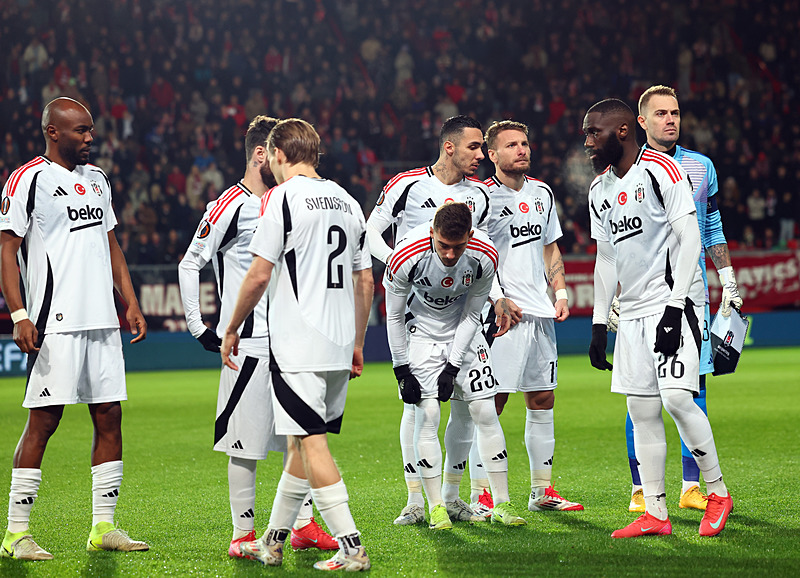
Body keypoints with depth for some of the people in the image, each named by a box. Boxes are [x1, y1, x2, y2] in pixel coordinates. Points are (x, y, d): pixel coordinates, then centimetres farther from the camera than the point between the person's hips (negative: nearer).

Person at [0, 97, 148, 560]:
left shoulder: (97, 179, 16)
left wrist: (132, 304, 15)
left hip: (103, 322, 7)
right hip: (56, 324, -7)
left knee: (110, 417, 6)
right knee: (43, 421, -7)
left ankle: (104, 526, 14)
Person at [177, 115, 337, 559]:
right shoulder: (229, 207, -9)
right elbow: (189, 265, -8)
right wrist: (198, 327, -10)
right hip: (250, 343, -7)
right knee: (246, 443, -2)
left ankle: (303, 525, 16)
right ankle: (243, 533, 6)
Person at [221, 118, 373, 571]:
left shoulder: (284, 197, -8)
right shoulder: (348, 202, 14)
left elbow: (259, 276, -10)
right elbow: (365, 282, 16)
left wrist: (232, 330, 2)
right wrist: (357, 343, 23)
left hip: (298, 347, -7)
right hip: (339, 348, 8)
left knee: (311, 443, -7)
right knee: (303, 443, 15)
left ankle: (351, 548, -12)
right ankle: (273, 542, 25)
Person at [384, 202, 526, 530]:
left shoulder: (484, 257, -23)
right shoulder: (407, 256, -29)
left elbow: (471, 316, -10)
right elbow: (394, 317, -14)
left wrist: (452, 367, -13)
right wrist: (402, 370, -13)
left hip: (462, 334, 2)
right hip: (420, 333, -2)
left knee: (485, 411, -3)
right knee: (427, 414, -14)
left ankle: (502, 503, 5)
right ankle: (436, 507, -7)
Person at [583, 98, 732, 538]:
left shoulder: (660, 170, -10)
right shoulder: (600, 188, 14)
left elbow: (689, 239, -13)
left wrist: (674, 307, -19)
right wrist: (598, 324, 15)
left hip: (673, 303, -7)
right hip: (632, 312, 7)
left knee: (677, 397, -17)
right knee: (641, 410, 3)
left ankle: (718, 492, 0)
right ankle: (654, 514, 6)